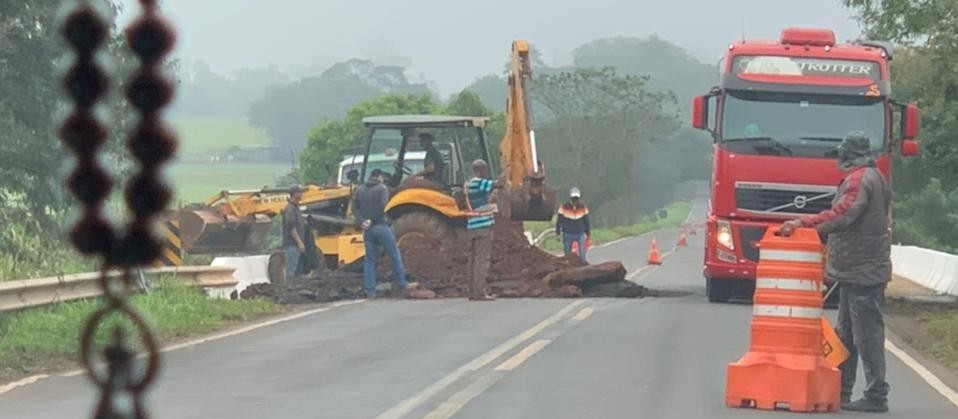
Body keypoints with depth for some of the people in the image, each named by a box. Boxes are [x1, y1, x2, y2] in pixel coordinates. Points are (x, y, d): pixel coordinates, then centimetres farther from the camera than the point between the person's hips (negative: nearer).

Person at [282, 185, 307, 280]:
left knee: (297, 272, 11)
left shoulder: (295, 207, 18)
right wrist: (299, 243, -22)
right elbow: (291, 227, -21)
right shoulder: (289, 209, -14)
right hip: (291, 245, -10)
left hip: (296, 245, 10)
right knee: (291, 272, -10)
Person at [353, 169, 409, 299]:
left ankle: (370, 291, 2)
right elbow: (382, 205, -18)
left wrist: (362, 222, -8)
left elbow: (355, 207, 1)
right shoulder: (382, 188, -3)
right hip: (380, 227, -5)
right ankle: (401, 286, 9)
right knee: (395, 256, 7)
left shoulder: (361, 190, 11)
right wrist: (372, 220, -11)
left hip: (367, 229, 5)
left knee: (369, 260, 8)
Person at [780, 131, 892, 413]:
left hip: (861, 271, -11)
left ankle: (876, 397, -9)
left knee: (867, 334, -9)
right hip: (857, 270, 11)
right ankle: (840, 392, 21)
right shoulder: (874, 178, 20)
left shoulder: (860, 179, -13)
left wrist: (803, 223, -31)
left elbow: (842, 215, -28)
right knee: (846, 335, 15)